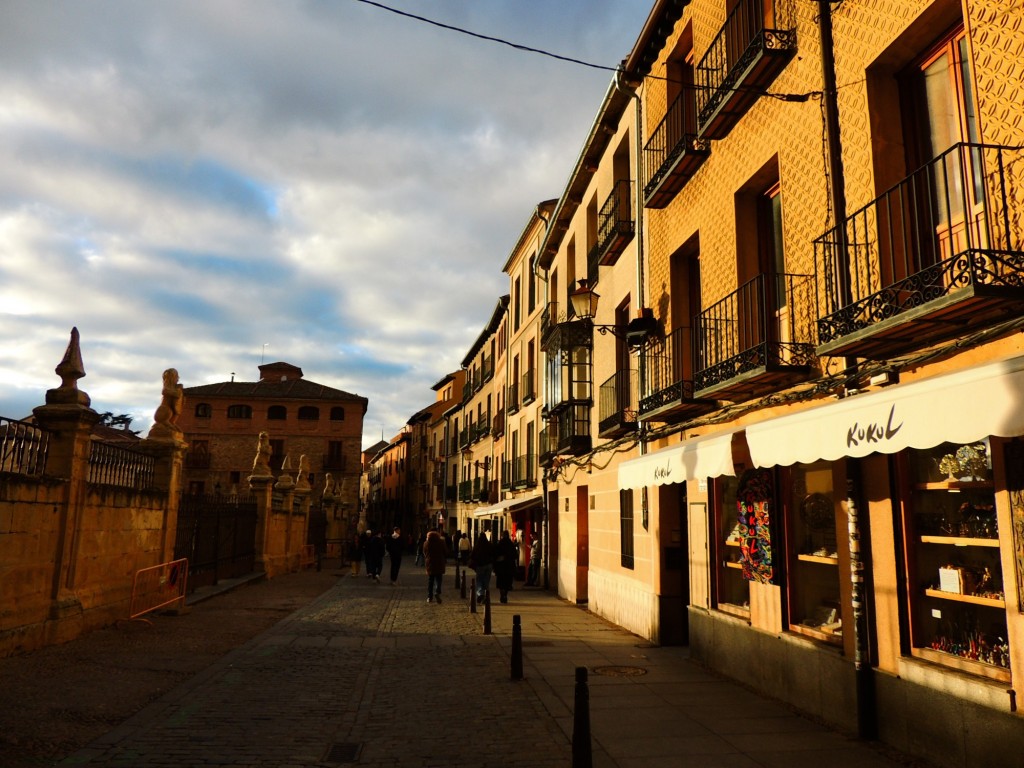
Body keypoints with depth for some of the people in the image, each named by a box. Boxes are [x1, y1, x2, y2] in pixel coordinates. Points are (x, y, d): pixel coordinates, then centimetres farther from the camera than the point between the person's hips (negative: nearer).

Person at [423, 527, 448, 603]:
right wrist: (445, 560, 17)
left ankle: (429, 597, 10)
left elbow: (424, 554, 9)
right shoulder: (441, 542, -6)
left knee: (430, 581, 11)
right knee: (438, 580, 3)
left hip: (430, 564, 2)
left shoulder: (426, 543, 0)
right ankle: (437, 592, -21)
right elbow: (446, 552, 1)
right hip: (439, 564, -2)